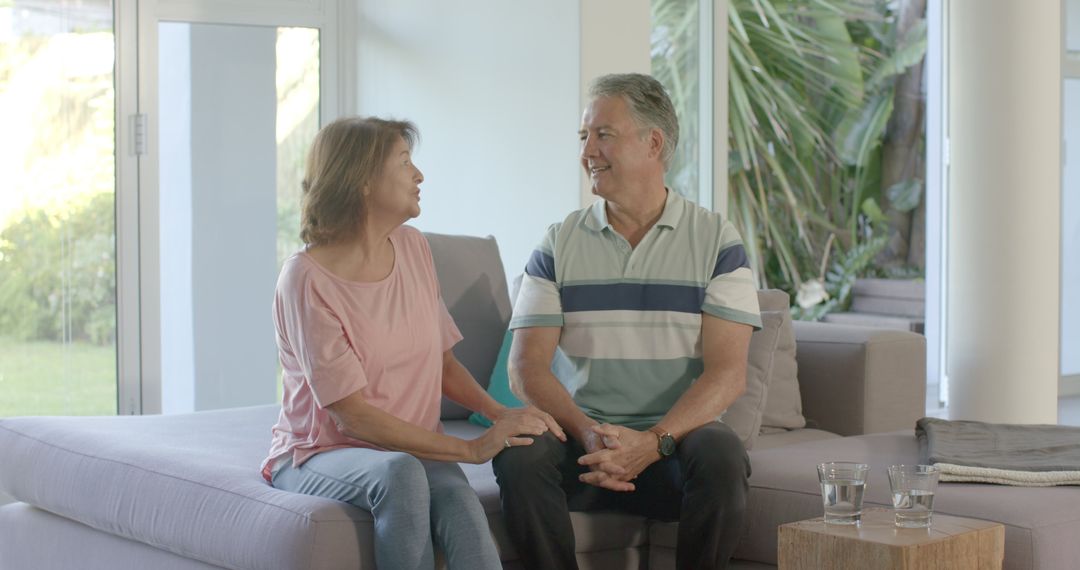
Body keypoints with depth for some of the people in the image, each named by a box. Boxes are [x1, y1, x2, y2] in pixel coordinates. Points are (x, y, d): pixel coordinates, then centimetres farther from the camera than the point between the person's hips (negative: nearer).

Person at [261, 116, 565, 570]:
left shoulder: (412, 248, 5)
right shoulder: (307, 278, -16)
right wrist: (471, 448, -21)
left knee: (463, 511, -31)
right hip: (321, 456, -4)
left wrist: (501, 415, -7)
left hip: (411, 448, 5)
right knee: (399, 473, -38)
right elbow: (353, 415, -19)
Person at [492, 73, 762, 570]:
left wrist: (653, 442, -21)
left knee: (721, 455, -33)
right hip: (582, 437, 1)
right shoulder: (559, 245, 8)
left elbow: (727, 373, -6)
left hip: (676, 439, -1)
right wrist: (588, 434, -18)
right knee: (519, 455, -30)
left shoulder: (716, 241, 3)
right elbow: (527, 369, 0)